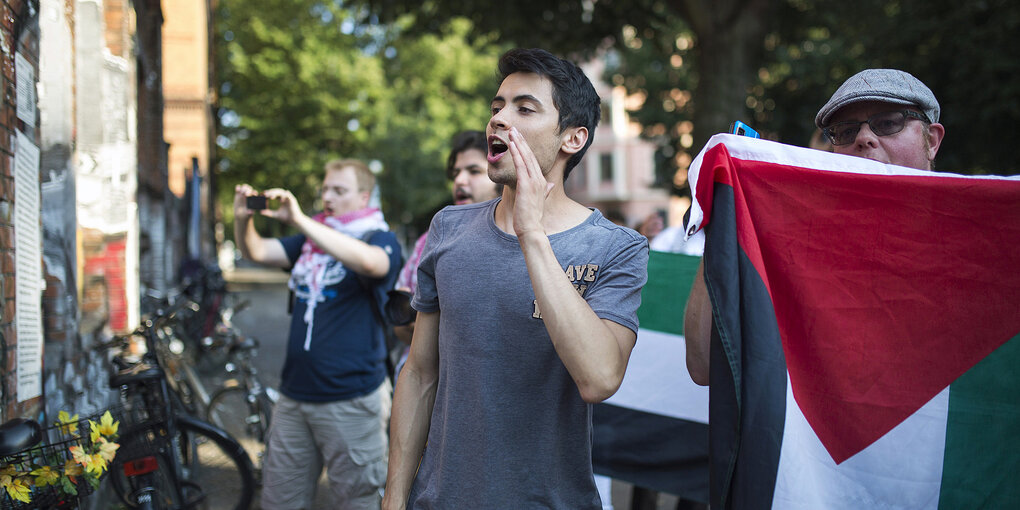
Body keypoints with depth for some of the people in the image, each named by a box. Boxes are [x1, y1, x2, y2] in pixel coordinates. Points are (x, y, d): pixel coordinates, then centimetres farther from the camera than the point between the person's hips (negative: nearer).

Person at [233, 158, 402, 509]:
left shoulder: (380, 238, -4)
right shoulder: (310, 241, 15)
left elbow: (369, 262, -28)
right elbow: (256, 251, 7)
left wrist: (299, 220, -32)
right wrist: (242, 219, -15)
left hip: (350, 401, -6)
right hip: (294, 396, 6)